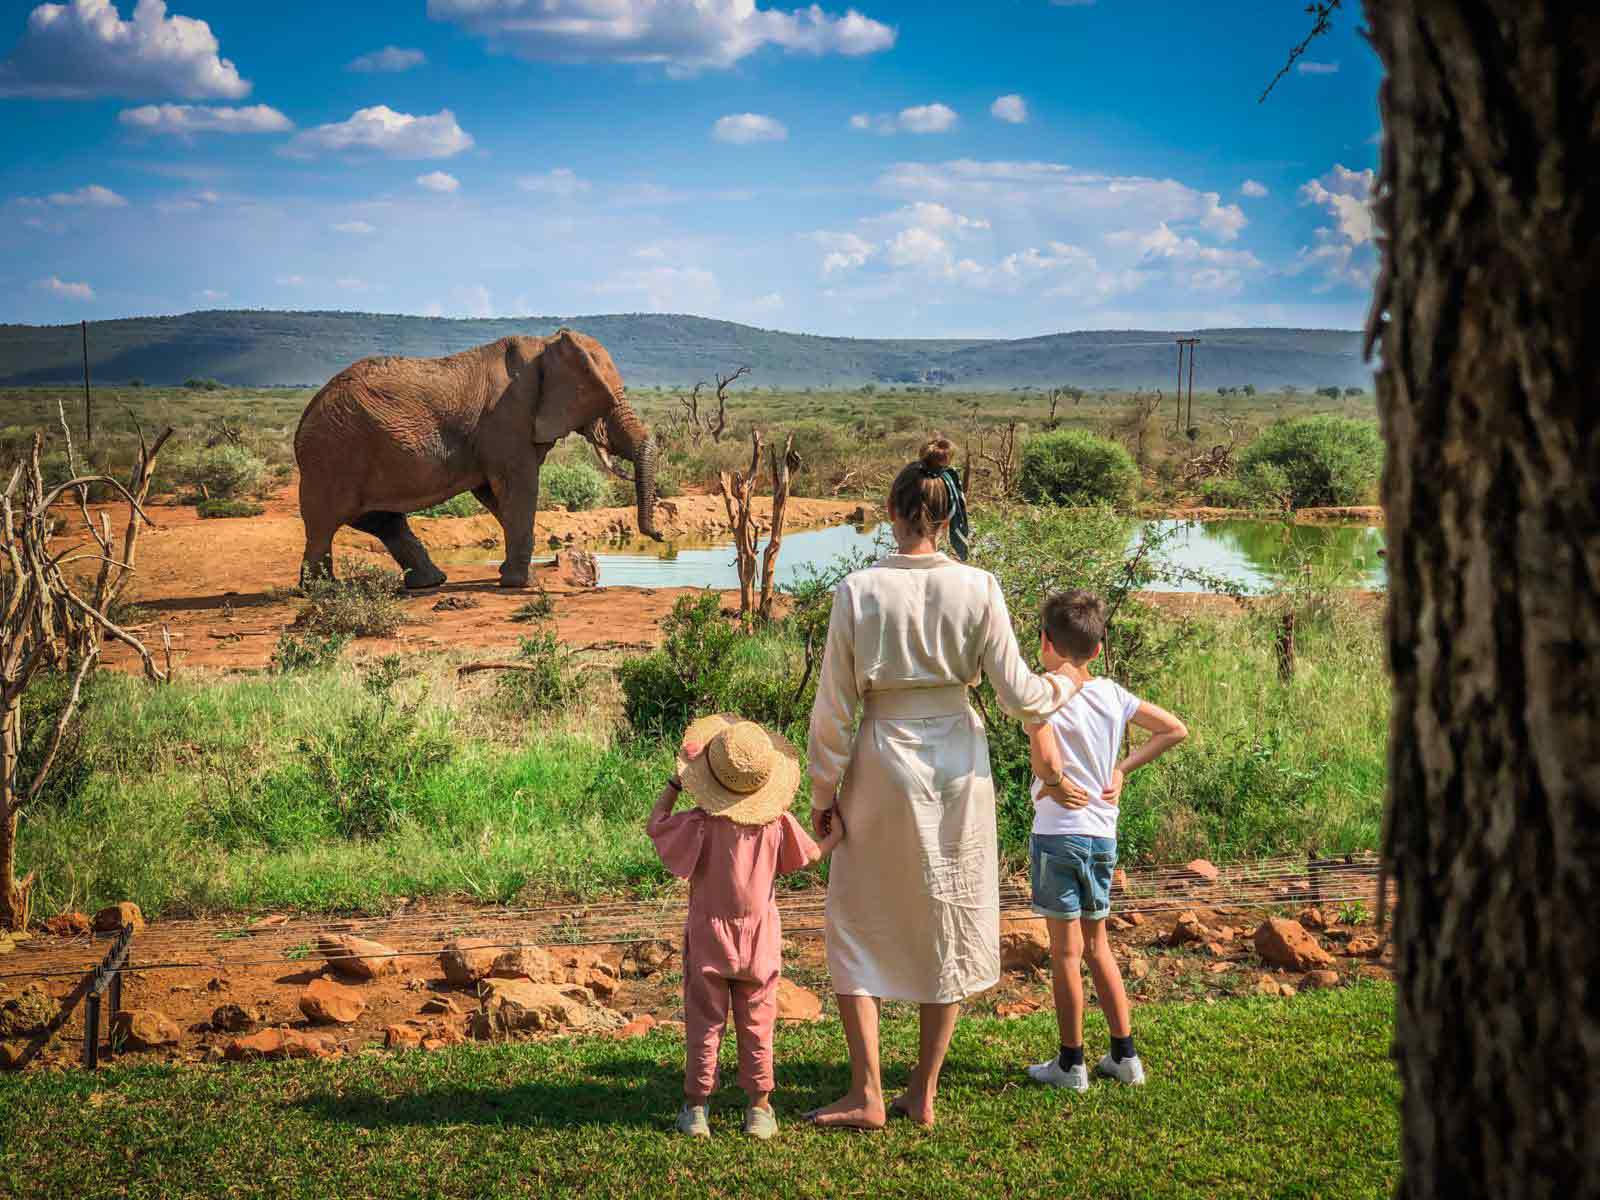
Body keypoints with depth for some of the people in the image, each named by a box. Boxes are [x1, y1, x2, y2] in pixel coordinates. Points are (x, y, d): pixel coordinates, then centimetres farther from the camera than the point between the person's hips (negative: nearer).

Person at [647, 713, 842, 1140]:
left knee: (704, 1025, 7)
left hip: (708, 938, -2)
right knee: (757, 1027, 10)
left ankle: (696, 1105, 12)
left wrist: (675, 782, 4)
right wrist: (841, 831, 21)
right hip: (759, 943, 2)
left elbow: (654, 825, -4)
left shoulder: (701, 824, -17)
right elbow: (812, 854, 5)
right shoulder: (777, 823, -8)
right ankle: (760, 1106, 14)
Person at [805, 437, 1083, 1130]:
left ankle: (867, 1094, 8)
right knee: (949, 924, 14)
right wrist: (1059, 690, 18)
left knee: (858, 925, 12)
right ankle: (924, 1094, 21)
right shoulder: (978, 589, -7)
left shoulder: (859, 591, -9)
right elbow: (1015, 692, -4)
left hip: (882, 764, -1)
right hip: (957, 762, 2)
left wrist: (823, 789, 5)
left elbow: (835, 703, -5)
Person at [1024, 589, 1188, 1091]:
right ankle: (1124, 1055, 19)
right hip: (1103, 835, 5)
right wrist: (1121, 768, 9)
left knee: (1066, 951, 2)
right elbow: (1174, 730, 9)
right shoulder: (1112, 694, 3)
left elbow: (1043, 757, -31)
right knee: (1097, 946, 17)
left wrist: (1055, 783, -10)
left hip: (1058, 834, -5)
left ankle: (1070, 1063, 8)